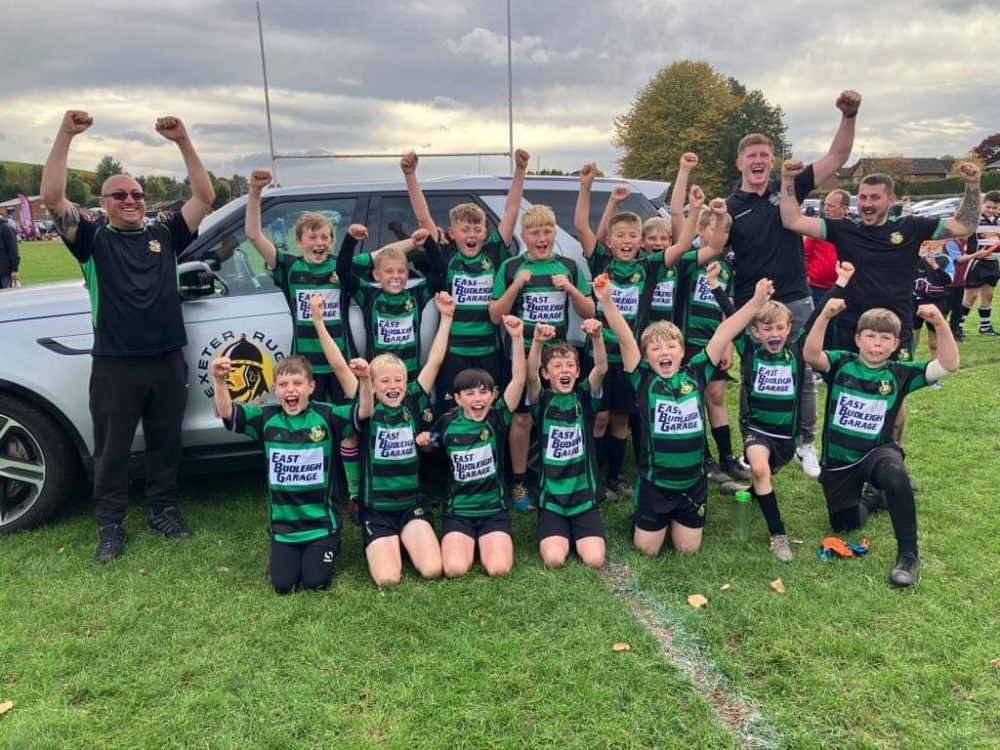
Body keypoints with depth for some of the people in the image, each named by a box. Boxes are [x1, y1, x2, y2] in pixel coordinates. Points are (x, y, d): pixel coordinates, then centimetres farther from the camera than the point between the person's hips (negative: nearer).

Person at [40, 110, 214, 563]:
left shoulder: (164, 236, 10)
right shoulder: (93, 240, 4)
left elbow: (205, 197, 3)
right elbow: (52, 197, -9)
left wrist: (182, 141, -4)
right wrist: (65, 136, -15)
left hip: (167, 362, 2)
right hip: (114, 367, -2)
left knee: (165, 444, 14)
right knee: (111, 451, 8)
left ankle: (164, 512, 30)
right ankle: (111, 527, 22)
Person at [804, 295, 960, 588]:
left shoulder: (899, 374, -3)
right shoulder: (842, 364, -6)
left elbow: (949, 364, -13)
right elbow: (810, 355, -27)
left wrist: (939, 323, -26)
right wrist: (825, 316, -40)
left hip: (877, 452, -1)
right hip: (838, 461, 1)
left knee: (894, 473, -38)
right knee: (845, 525, 9)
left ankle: (908, 555, -22)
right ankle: (870, 500, 45)